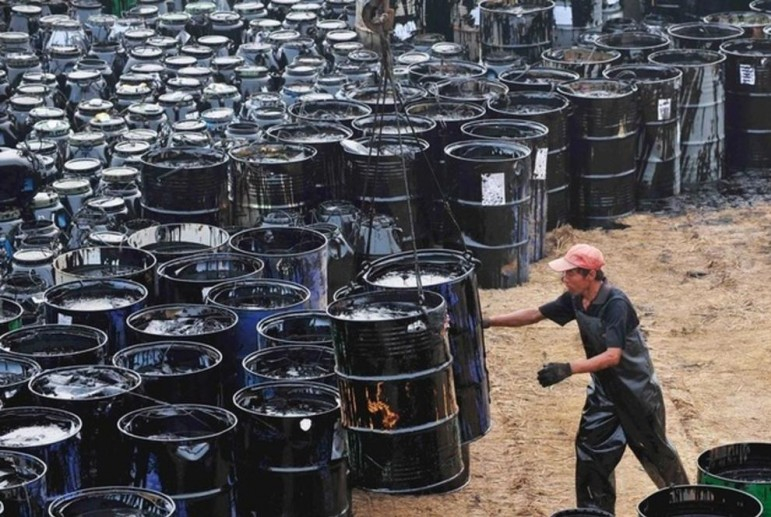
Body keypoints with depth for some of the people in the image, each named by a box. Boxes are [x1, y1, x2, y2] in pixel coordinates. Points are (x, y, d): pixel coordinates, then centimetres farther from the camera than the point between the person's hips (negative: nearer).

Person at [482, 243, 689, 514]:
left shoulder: (615, 304, -30)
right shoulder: (575, 299, -8)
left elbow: (613, 356, -37)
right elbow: (534, 314, 2)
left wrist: (568, 369, -46)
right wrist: (489, 322, -4)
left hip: (636, 390, -7)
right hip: (604, 389, 7)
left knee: (655, 451, 10)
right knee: (591, 453, 4)